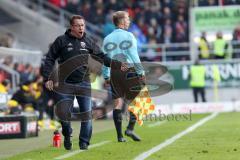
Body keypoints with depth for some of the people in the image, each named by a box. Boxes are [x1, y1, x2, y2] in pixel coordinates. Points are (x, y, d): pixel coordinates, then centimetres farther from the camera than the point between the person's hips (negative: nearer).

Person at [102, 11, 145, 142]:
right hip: (128, 71, -5)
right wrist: (141, 73, -6)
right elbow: (134, 56, -10)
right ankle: (130, 128, -10)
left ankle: (119, 135, 4)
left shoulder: (107, 39, 11)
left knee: (118, 103, 6)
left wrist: (106, 77, 15)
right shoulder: (128, 36, -5)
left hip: (114, 73, 5)